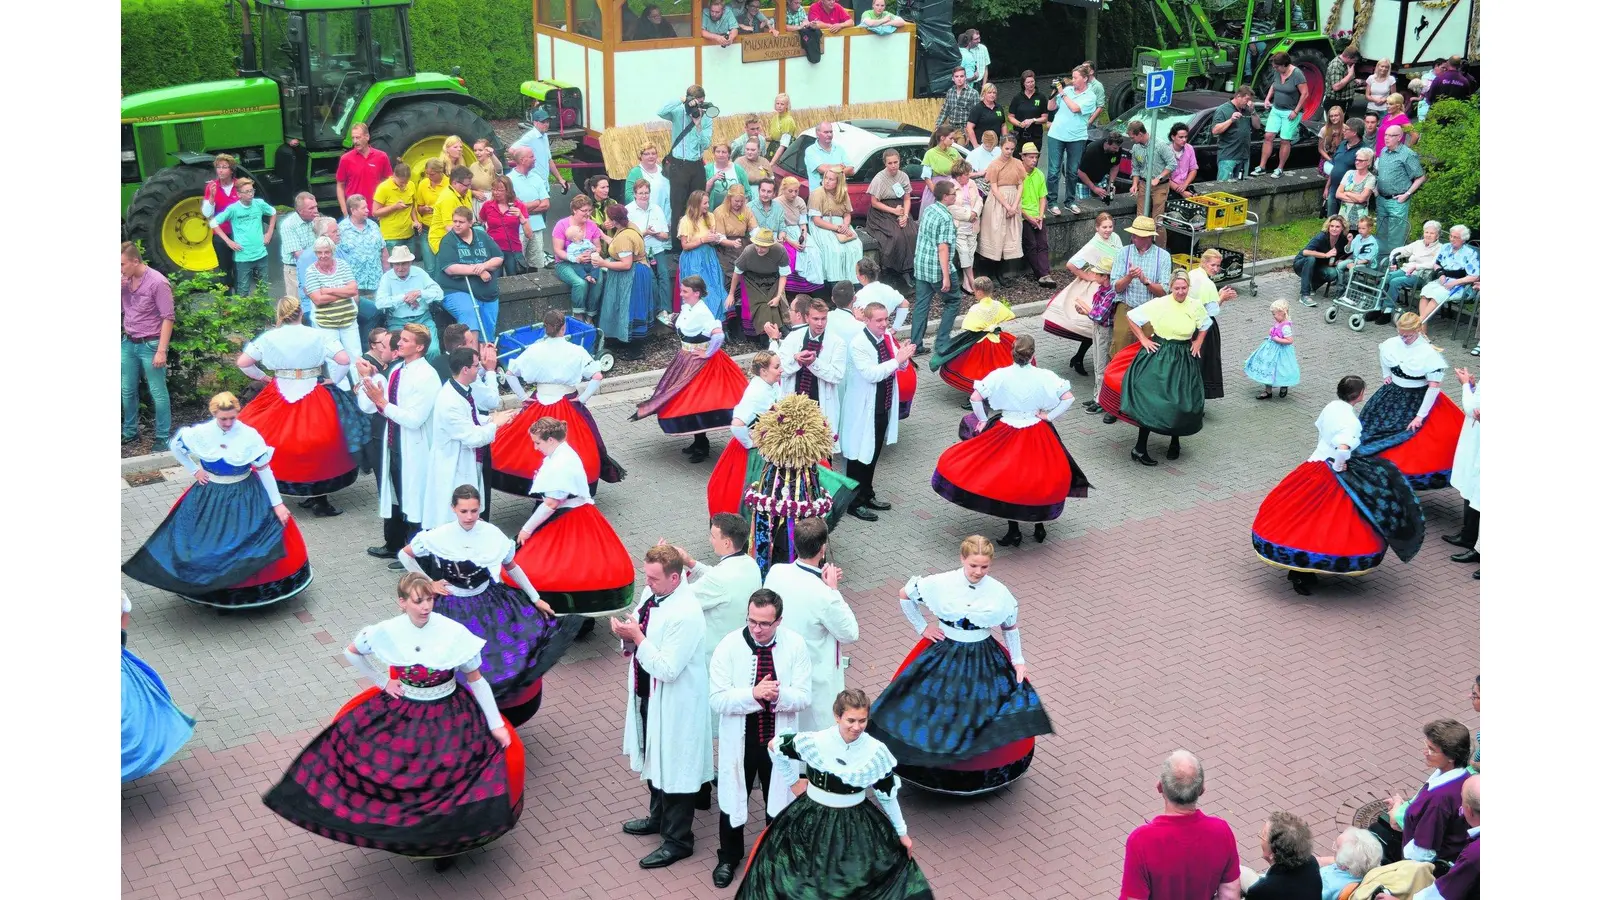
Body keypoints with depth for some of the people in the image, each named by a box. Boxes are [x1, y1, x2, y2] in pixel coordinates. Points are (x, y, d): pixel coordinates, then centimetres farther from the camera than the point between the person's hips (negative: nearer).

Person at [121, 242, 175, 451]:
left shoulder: (157, 282, -17)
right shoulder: (125, 280, 2)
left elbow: (168, 318, -16)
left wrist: (161, 350, -19)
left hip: (150, 345, -7)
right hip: (128, 343, 7)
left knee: (157, 393, 2)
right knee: (128, 391, 16)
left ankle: (163, 438, 11)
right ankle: (130, 432, 31)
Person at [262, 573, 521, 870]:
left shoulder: (454, 632, -18)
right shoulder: (387, 631, -12)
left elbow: (477, 681, -9)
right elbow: (351, 652, 8)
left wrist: (496, 725, -10)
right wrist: (382, 682, 3)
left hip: (448, 716, -3)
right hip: (400, 711, 3)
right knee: (349, 732, -7)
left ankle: (448, 840, 12)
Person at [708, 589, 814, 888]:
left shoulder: (795, 645, -12)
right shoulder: (729, 646, -16)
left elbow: (804, 697, -11)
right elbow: (717, 699, -18)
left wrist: (779, 695, -32)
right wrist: (753, 695, -33)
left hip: (779, 738, 1)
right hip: (739, 738, -1)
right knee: (733, 797, 16)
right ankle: (728, 858, 40)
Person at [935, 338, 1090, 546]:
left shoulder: (1000, 375, -13)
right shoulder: (1045, 376, -11)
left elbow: (975, 398, -16)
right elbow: (1068, 397, -12)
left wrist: (983, 419, -2)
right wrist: (1050, 416, -2)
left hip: (1005, 435, -1)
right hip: (1037, 436, 1)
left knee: (1006, 481, 12)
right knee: (1039, 479, 19)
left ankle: (1013, 532, 14)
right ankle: (1039, 526, 27)